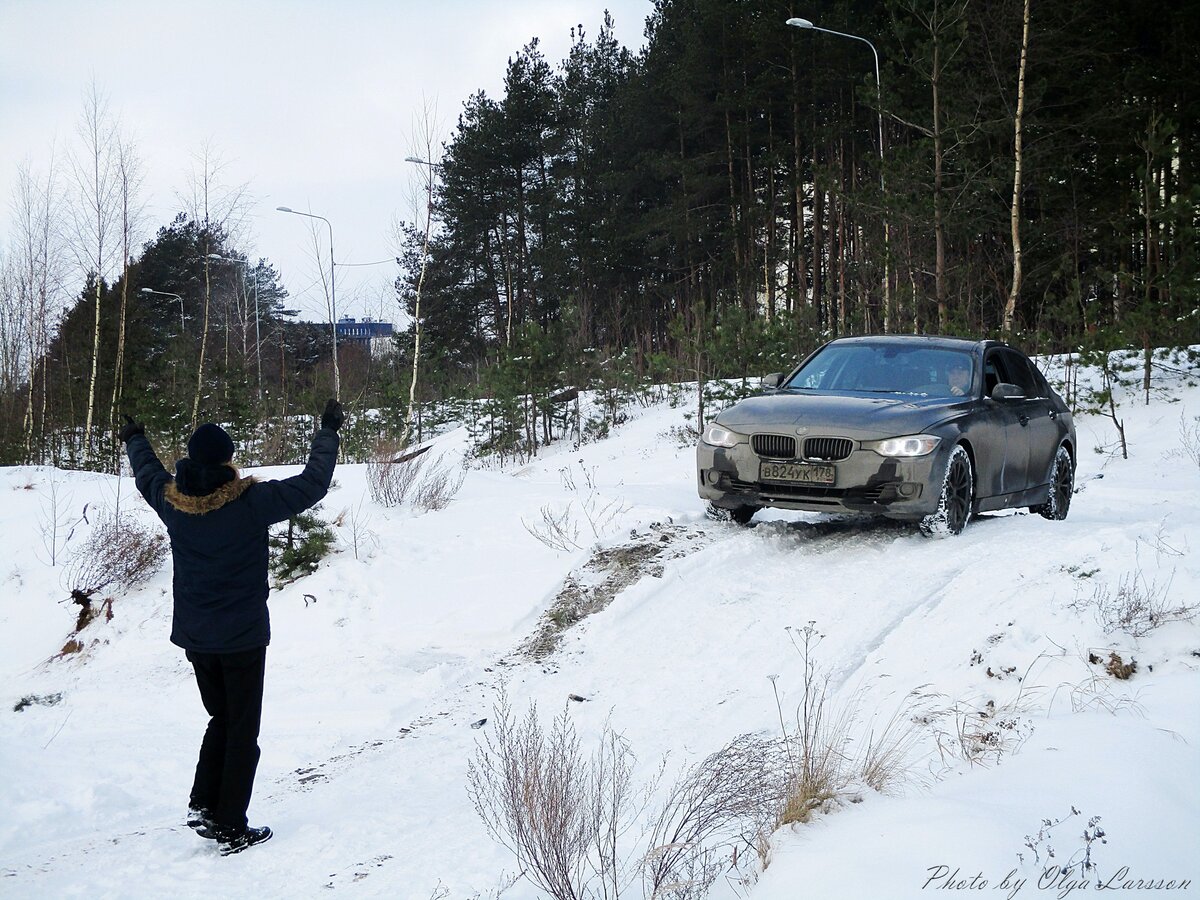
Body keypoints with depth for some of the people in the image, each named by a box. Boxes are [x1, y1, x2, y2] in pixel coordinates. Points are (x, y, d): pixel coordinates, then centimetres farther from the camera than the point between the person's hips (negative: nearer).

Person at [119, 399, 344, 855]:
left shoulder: (171, 500, -4)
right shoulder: (251, 502, -19)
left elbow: (147, 474, 18)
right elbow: (312, 484, -14)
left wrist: (135, 439, 39)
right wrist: (328, 431, -1)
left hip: (193, 637, 5)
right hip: (242, 638, -5)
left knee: (220, 718, 23)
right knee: (242, 731, 5)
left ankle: (203, 805, 15)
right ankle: (231, 828, 8)